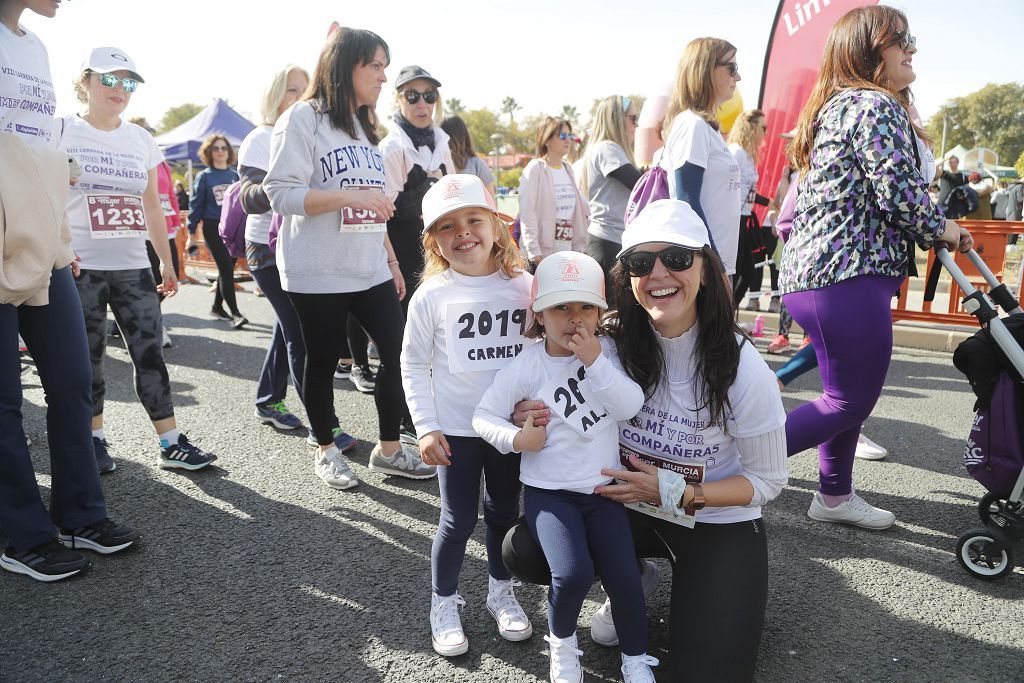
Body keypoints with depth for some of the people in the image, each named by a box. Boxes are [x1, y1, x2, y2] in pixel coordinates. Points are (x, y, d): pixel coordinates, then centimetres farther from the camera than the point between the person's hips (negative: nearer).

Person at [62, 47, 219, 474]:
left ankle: (171, 444, 3)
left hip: (133, 266, 3)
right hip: (79, 267, -3)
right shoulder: (63, 132, 1)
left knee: (149, 352, 0)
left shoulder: (142, 141, 11)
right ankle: (95, 439, 21)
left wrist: (167, 261, 14)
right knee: (88, 357, 5)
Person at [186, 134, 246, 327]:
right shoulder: (204, 177, 1)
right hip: (213, 228, -4)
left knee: (227, 269, 9)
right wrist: (191, 233, -2)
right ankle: (235, 313, -9)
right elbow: (196, 205, 1)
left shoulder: (235, 175, 10)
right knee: (226, 269, -11)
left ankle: (217, 307, 24)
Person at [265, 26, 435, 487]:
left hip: (370, 270, 7)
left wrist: (391, 261, 17)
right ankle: (326, 451, 26)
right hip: (318, 273, -7)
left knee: (399, 351, 2)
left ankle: (388, 450, 17)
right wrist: (348, 194, -25)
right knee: (323, 362, 5)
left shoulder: (365, 126, 18)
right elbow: (281, 192, -16)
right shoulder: (304, 117, -7)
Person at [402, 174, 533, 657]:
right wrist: (426, 427, -8)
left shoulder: (523, 286, -5)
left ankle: (501, 592, 38)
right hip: (455, 428, -2)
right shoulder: (432, 296, -9)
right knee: (458, 521, 6)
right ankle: (444, 604, 29)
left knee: (504, 511, 17)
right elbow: (414, 366, -3)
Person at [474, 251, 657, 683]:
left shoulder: (605, 351, -1)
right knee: (573, 574, -22)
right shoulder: (526, 366, -9)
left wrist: (596, 362, -23)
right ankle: (561, 642, 13)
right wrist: (517, 439, -20)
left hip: (602, 488, 3)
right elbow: (484, 415, -4)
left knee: (624, 577, -6)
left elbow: (631, 405, -13)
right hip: (549, 491, -2)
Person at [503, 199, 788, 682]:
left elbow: (767, 481, -10)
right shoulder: (610, 345, -14)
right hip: (631, 505, 3)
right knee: (523, 550, -16)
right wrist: (530, 420, -22)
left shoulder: (743, 369, -21)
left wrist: (677, 493, -23)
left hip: (719, 523, -2)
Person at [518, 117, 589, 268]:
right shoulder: (535, 169, -6)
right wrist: (534, 251, -19)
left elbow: (578, 210, 17)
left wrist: (580, 246, 10)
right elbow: (527, 213, -12)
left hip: (568, 251, 7)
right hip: (543, 253, -6)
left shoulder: (567, 169, 15)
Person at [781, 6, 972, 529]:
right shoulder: (877, 106, -10)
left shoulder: (836, 106, 20)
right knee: (852, 401, -1)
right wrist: (941, 230, 1)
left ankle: (834, 495, 28)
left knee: (847, 394, 18)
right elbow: (899, 193, -16)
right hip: (848, 274, -10)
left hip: (815, 267, 10)